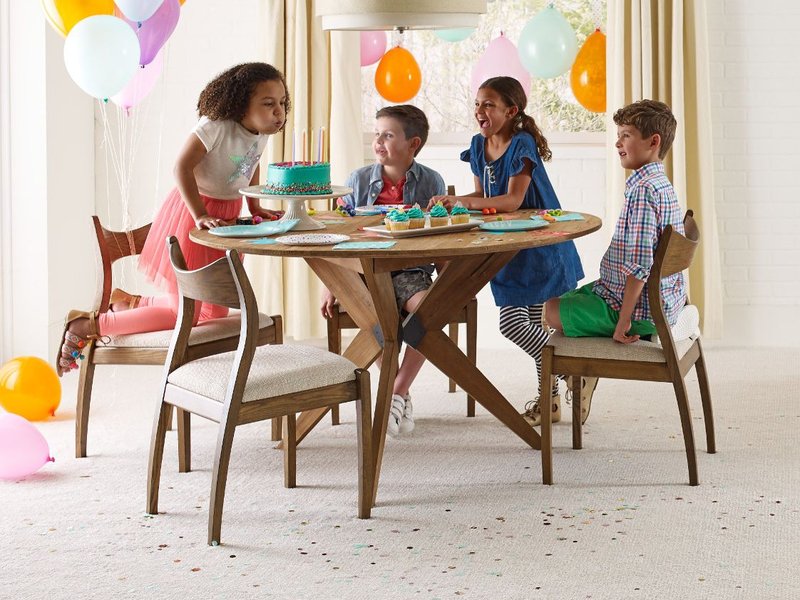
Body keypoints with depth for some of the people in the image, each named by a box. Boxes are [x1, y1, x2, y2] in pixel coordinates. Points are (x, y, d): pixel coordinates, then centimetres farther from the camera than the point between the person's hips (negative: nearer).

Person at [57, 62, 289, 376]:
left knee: (214, 315, 15)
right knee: (185, 316, -9)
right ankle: (88, 326, 0)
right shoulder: (215, 126, -26)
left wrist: (255, 207, 11)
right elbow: (182, 167, -30)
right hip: (191, 214, -9)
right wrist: (201, 216, -32)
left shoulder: (261, 132, -2)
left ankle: (131, 303, 31)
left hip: (226, 216, 9)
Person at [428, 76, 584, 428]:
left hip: (538, 249, -8)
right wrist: (452, 201, -7)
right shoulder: (479, 145, 5)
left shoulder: (522, 145, -19)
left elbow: (513, 200, -27)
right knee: (513, 325, 11)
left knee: (516, 327, -9)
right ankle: (549, 395, 24)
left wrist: (467, 202, -35)